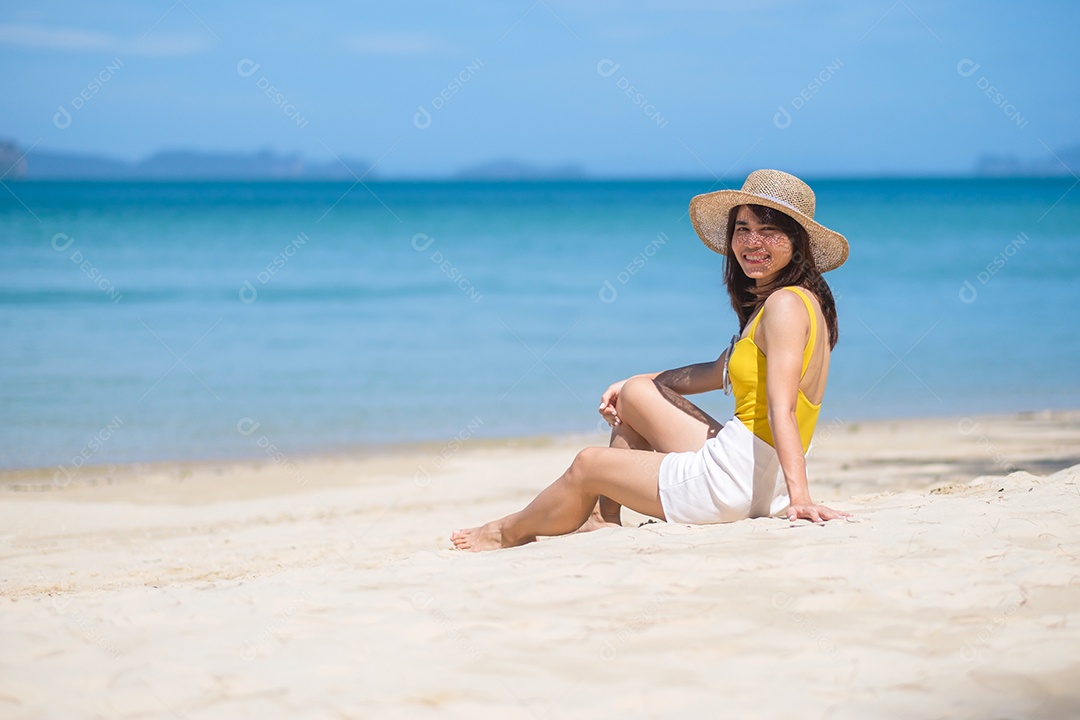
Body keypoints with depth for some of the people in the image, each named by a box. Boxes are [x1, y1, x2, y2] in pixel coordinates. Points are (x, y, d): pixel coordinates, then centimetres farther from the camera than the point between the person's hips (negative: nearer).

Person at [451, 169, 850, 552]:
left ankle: (510, 531, 36)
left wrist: (798, 495, -35)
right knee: (636, 393, 24)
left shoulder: (786, 304, -18)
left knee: (588, 464, 10)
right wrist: (630, 384, 27)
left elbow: (781, 406, -29)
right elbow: (720, 372, 26)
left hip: (741, 480, -10)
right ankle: (603, 519, 23)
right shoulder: (769, 303, 13)